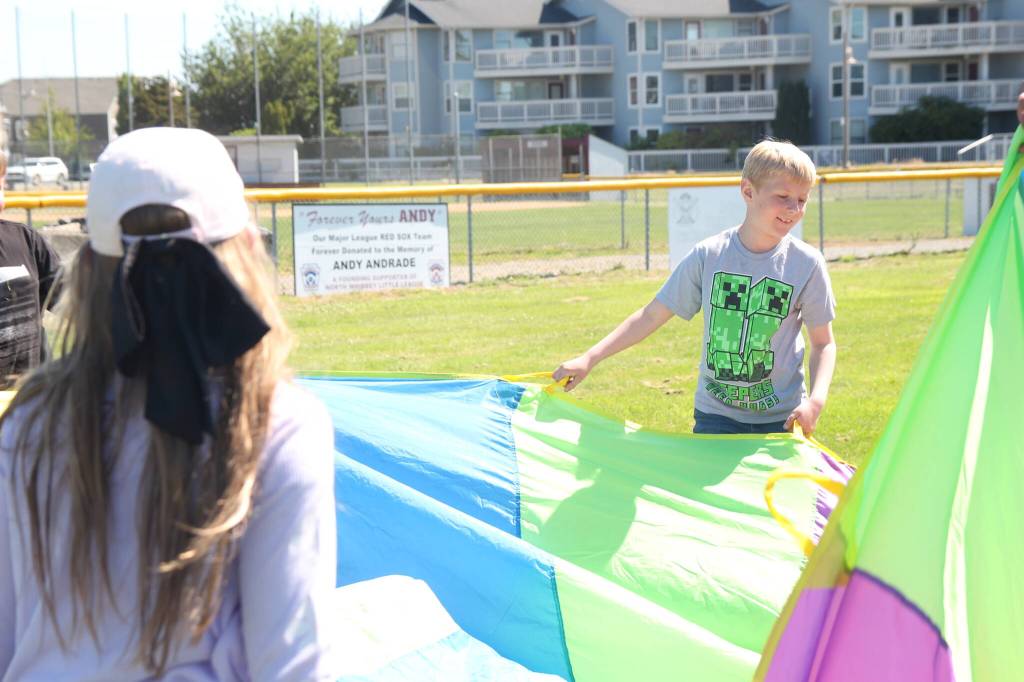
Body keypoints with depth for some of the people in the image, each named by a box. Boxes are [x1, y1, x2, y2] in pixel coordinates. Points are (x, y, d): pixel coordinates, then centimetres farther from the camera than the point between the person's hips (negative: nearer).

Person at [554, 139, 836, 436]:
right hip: (716, 416, 0)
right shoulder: (708, 256, -6)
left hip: (781, 420, 0)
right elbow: (652, 315, 0)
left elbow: (823, 342, 3)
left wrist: (816, 401, -15)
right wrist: (588, 359, -4)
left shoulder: (807, 264, -6)